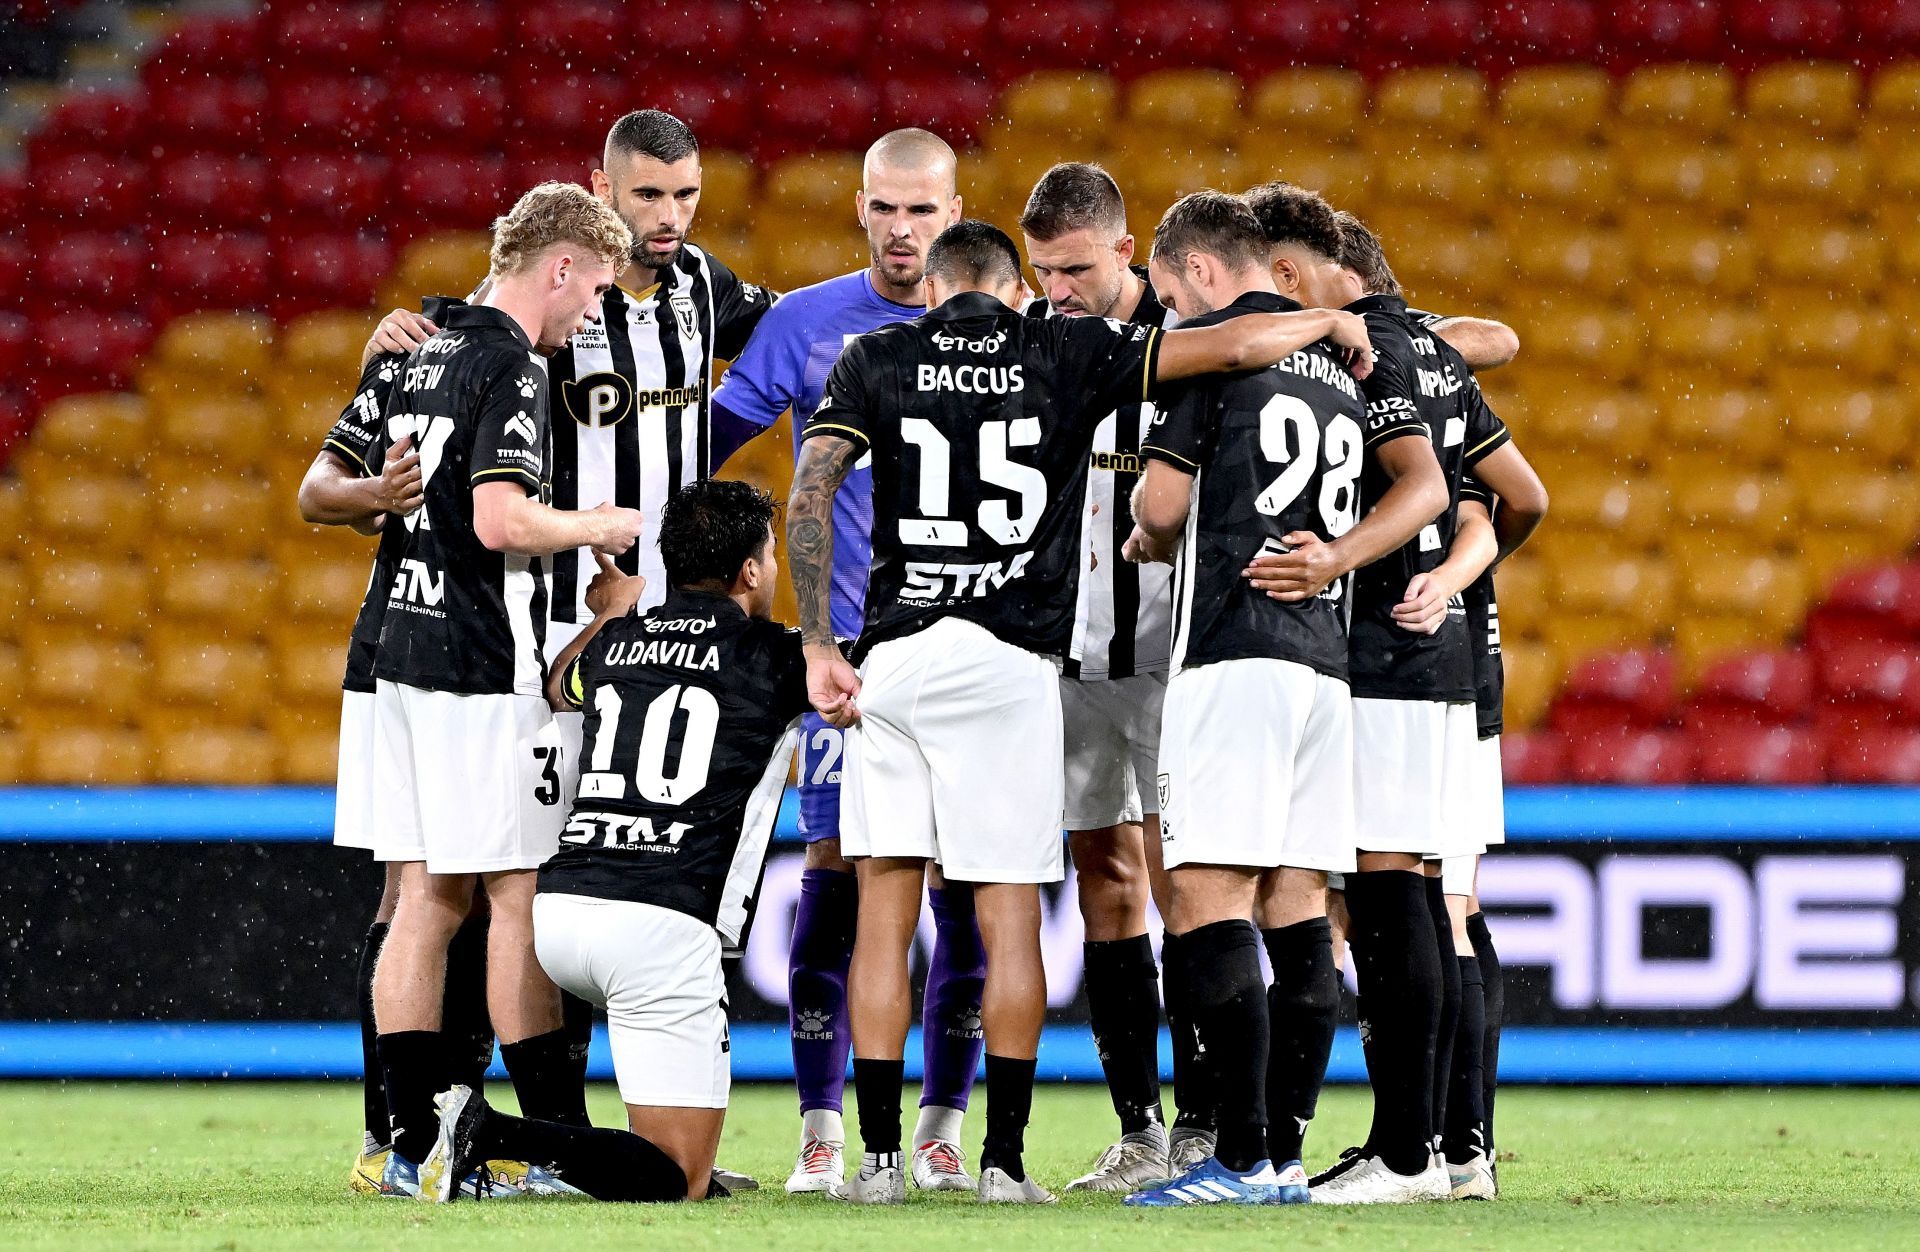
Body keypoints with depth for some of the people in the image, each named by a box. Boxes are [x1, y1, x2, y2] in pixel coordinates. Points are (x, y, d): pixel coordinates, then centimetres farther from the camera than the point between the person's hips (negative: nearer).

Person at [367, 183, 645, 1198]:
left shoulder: (428, 354, 14)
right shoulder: (512, 369, -13)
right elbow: (500, 522, -23)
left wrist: (568, 527, 24)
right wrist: (596, 528, -5)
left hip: (406, 652, 9)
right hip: (484, 667, -9)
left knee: (427, 899, 7)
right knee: (520, 898, -5)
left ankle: (413, 1142, 5)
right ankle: (560, 1143, -2)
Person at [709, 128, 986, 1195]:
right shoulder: (807, 323, 4)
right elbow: (704, 446, 6)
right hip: (848, 643, -1)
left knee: (965, 886, 0)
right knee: (835, 872, -7)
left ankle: (944, 1126, 9)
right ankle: (823, 1130, -2)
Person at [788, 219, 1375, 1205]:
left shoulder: (875, 361, 8)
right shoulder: (1066, 355, 7)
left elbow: (810, 495, -4)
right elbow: (1234, 346, 5)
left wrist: (817, 646, -2)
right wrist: (1335, 324, 22)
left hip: (893, 652, 1)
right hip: (1009, 660, -1)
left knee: (885, 908, 6)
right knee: (1010, 916, 3)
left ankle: (879, 1157, 3)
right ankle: (1003, 1162, 1)